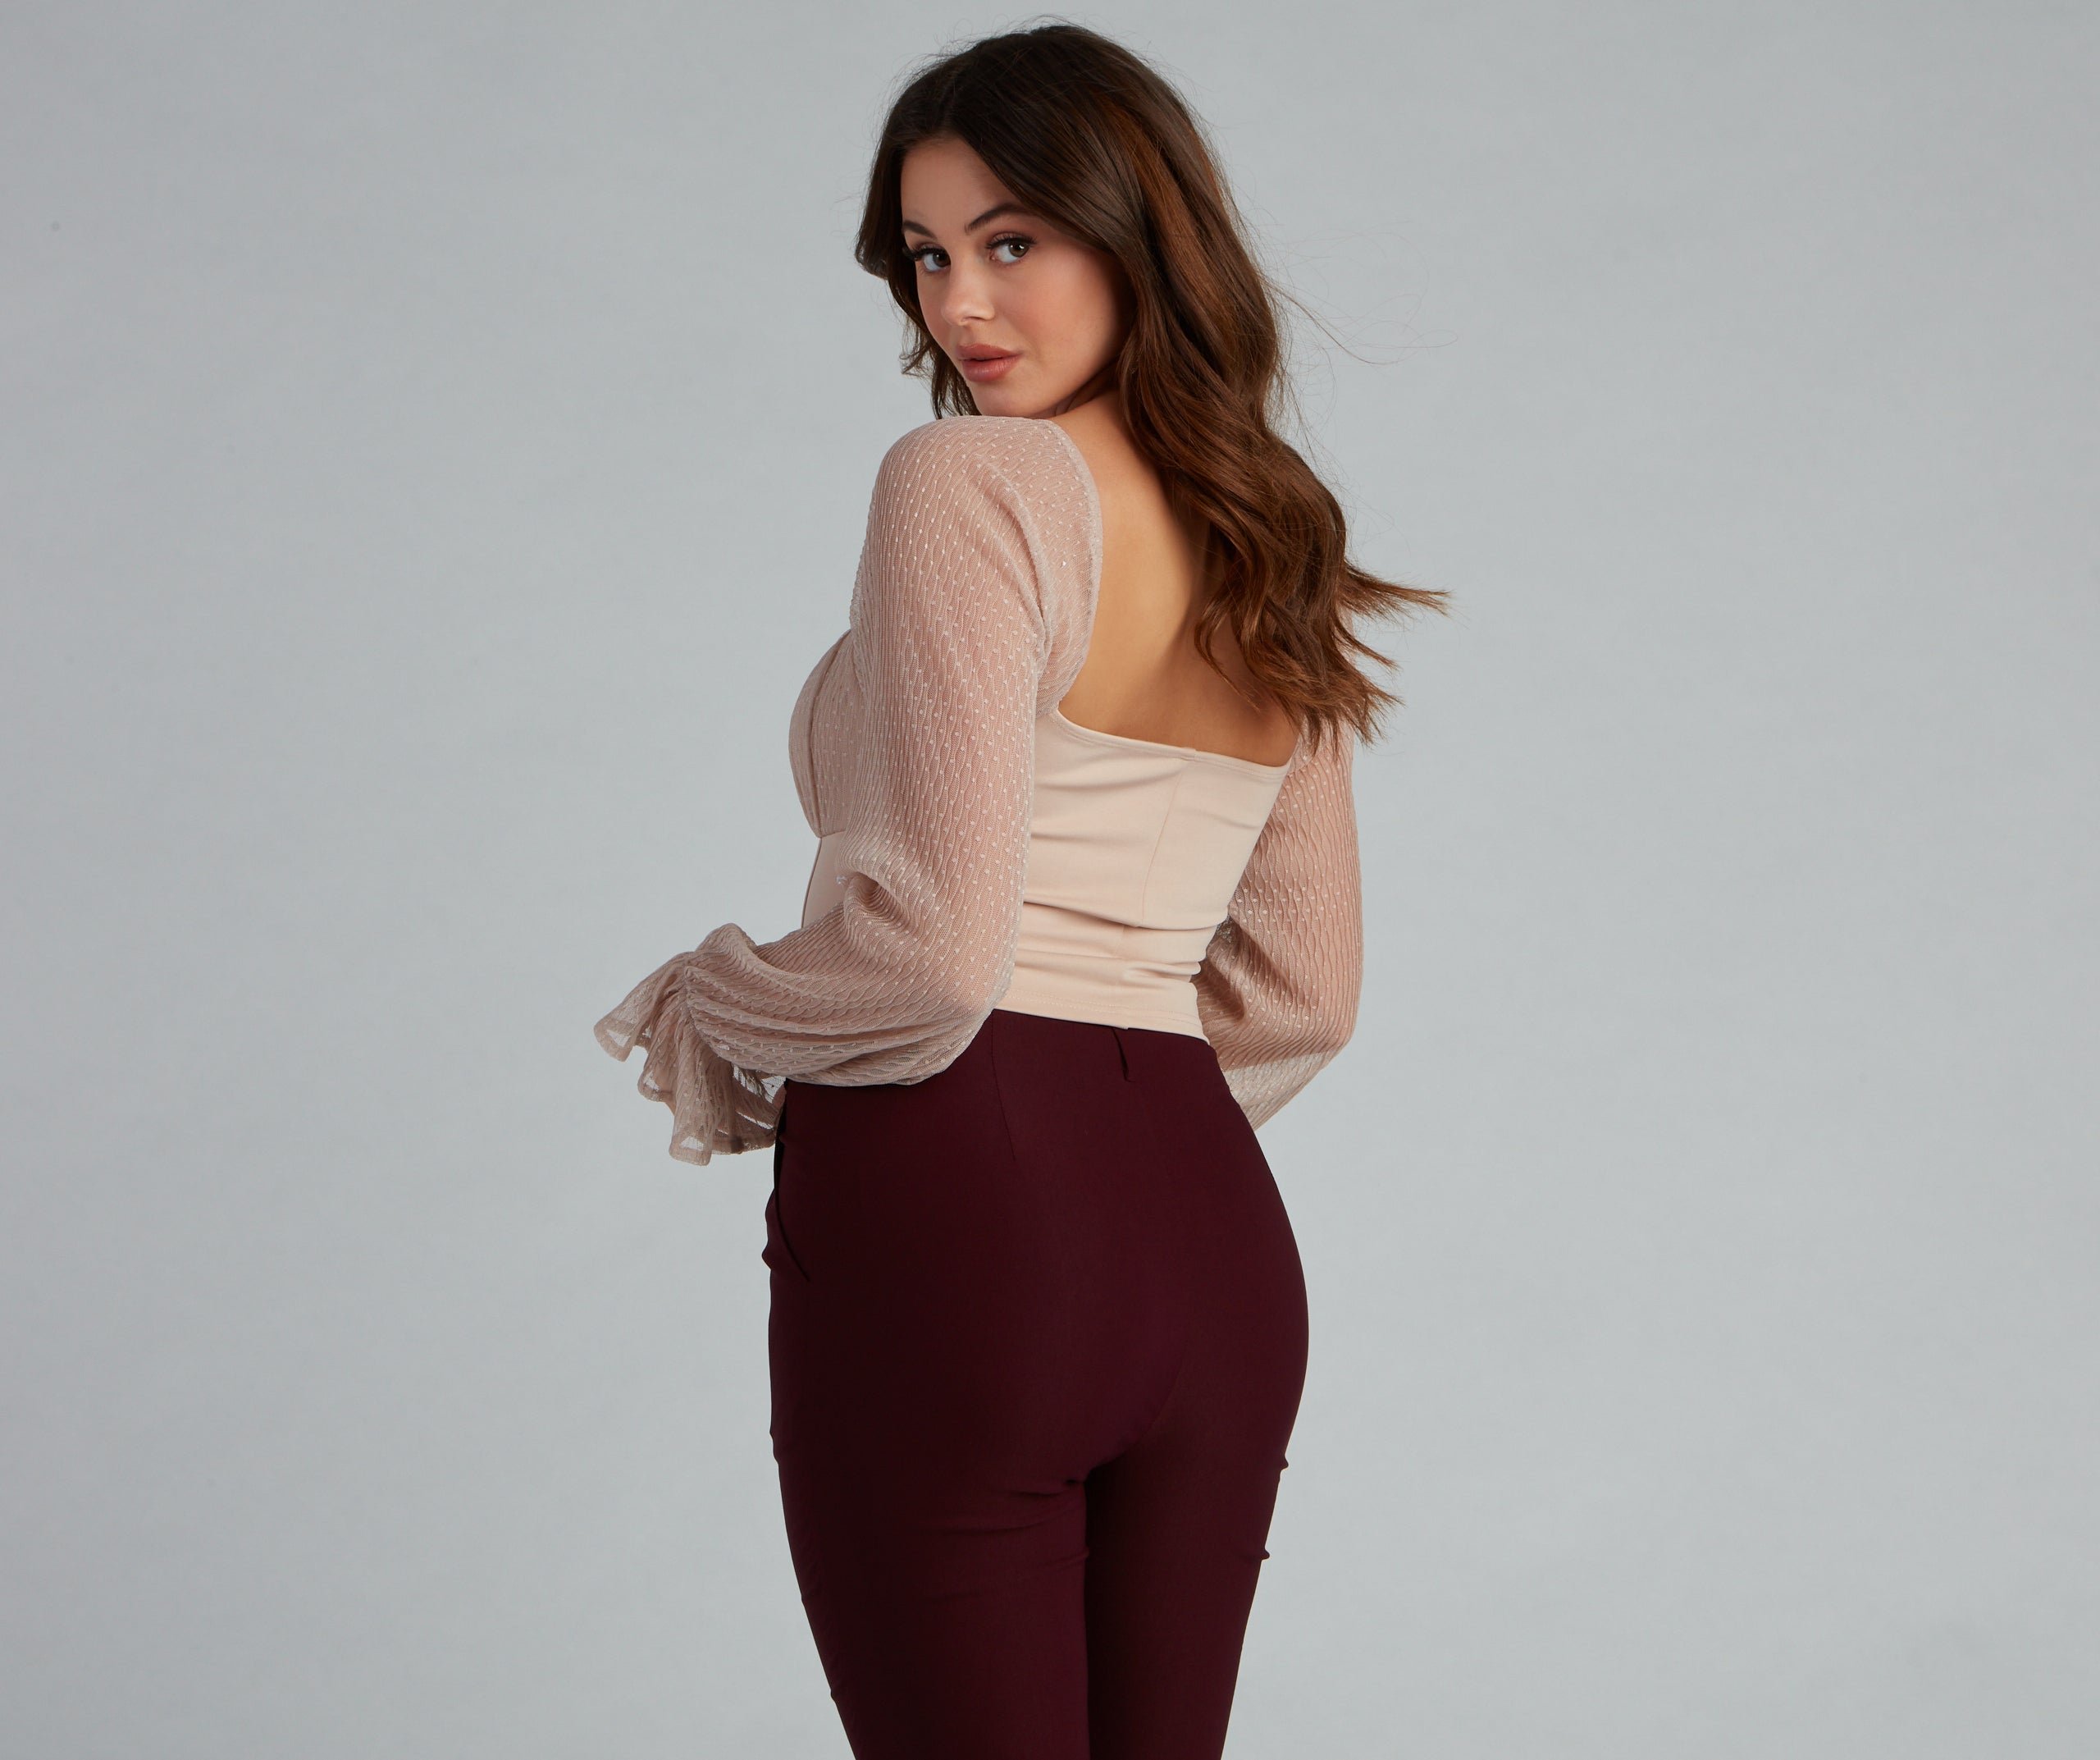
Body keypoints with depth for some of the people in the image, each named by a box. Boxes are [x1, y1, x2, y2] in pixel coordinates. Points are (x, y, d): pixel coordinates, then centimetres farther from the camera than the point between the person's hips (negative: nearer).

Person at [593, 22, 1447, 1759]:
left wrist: (702, 1006, 0)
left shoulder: (965, 481, -9)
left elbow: (931, 946, -17)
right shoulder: (1269, 553, 15)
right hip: (1210, 1225, 8)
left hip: (954, 1224, -8)